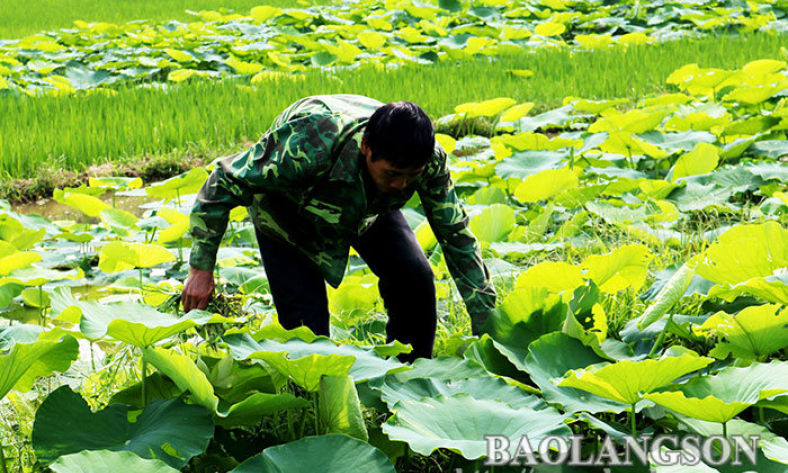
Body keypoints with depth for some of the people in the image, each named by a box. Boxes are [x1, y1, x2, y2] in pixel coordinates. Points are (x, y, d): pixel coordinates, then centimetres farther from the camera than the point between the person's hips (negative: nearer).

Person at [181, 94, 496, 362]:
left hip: (368, 204, 3)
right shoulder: (307, 146, -46)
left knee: (415, 280, -15)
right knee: (306, 323, -14)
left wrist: (486, 321, -15)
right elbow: (224, 183, -32)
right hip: (287, 207, -3)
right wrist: (201, 269, -27)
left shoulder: (428, 159, -32)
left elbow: (456, 234, -16)